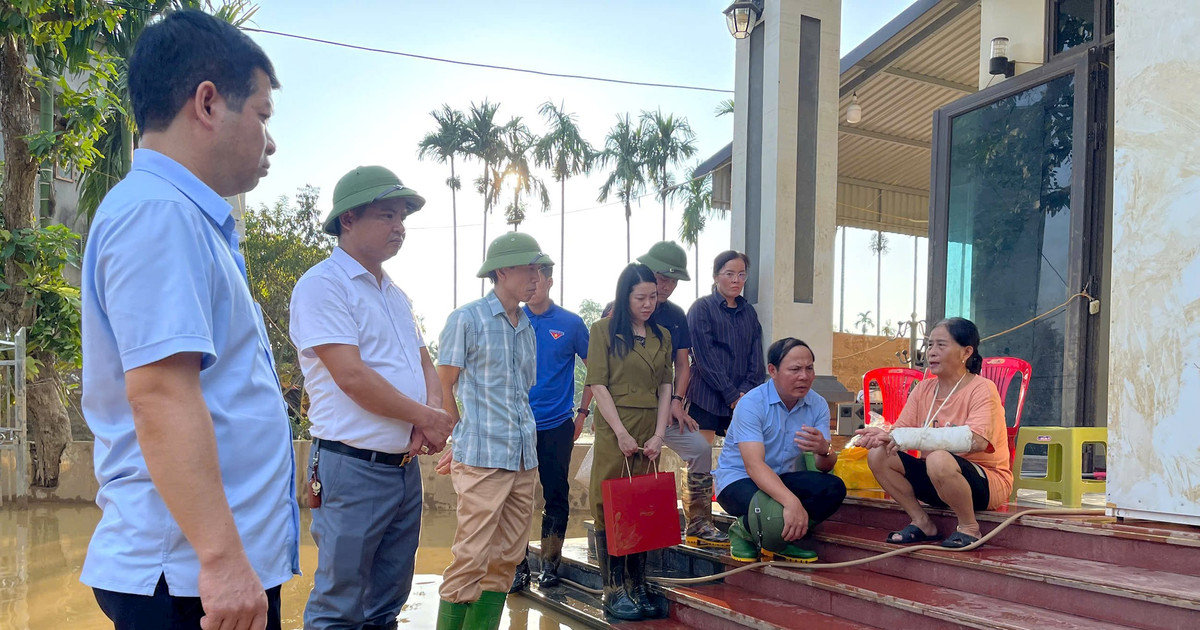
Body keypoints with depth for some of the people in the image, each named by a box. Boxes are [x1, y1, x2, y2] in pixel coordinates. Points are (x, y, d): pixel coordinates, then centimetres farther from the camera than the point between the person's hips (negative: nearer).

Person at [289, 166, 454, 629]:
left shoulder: (395, 295, 15)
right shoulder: (323, 285, -11)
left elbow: (425, 365, 16)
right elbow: (352, 377, -20)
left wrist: (431, 412, -6)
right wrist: (427, 417, -11)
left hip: (406, 466, 8)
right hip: (353, 467, -8)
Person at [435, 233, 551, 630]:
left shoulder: (527, 328, 15)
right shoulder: (467, 319, -4)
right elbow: (443, 388, -2)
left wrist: (527, 440, 14)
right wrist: (465, 438, 0)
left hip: (524, 460, 7)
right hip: (482, 461, -7)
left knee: (507, 559, 10)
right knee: (472, 558, -5)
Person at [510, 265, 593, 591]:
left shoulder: (571, 323, 0)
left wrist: (582, 411, 4)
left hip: (557, 425, -1)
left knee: (556, 496, 6)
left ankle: (549, 564, 18)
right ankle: (518, 566, 13)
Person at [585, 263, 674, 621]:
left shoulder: (662, 336, 13)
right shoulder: (604, 330, -1)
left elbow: (665, 387, 10)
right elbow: (598, 384, -6)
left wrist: (659, 435, -2)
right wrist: (622, 433, -12)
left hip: (650, 433, 5)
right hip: (614, 430, -4)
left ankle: (638, 585, 15)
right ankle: (613, 591, 5)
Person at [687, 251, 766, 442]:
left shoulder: (749, 312, 16)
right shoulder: (701, 308, 0)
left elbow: (756, 356, 10)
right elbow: (705, 358, -8)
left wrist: (746, 390, -6)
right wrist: (731, 395, -11)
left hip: (742, 399, 5)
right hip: (706, 397, -4)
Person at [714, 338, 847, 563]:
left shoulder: (818, 405, -4)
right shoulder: (751, 404, -21)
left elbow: (825, 466, -7)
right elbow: (755, 466, -32)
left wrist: (824, 450, -34)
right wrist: (791, 501, -47)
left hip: (784, 478, 6)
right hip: (738, 479, -6)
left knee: (834, 489, -20)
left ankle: (783, 538, 0)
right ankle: (744, 532, 1)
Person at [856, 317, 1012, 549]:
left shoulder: (982, 389, -15)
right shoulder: (923, 389, 5)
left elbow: (976, 440, -32)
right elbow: (900, 431, 0)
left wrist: (911, 437, -38)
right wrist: (881, 435, -26)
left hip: (985, 483, -6)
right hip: (935, 481, 6)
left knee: (939, 459, -37)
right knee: (878, 455, -12)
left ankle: (969, 527, -13)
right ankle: (922, 522, 1)